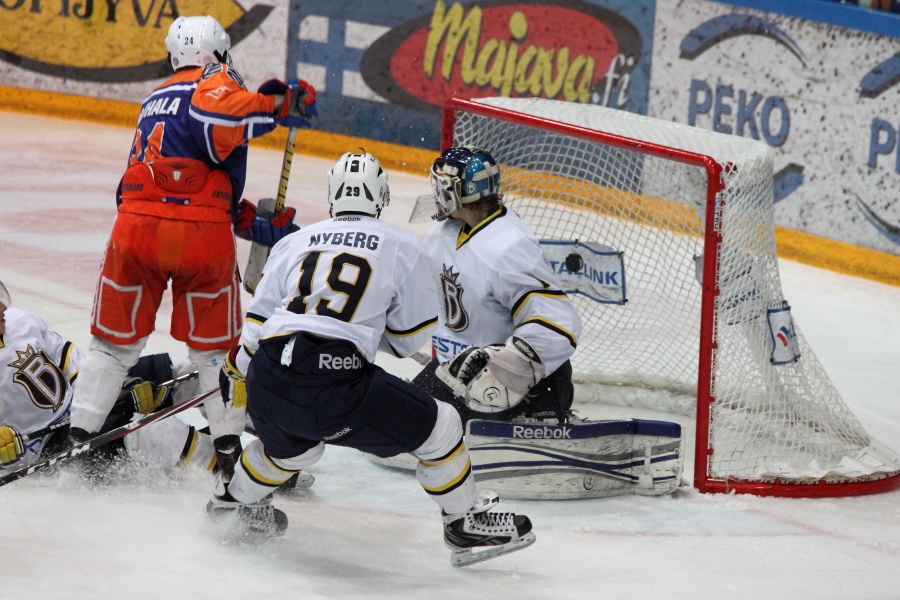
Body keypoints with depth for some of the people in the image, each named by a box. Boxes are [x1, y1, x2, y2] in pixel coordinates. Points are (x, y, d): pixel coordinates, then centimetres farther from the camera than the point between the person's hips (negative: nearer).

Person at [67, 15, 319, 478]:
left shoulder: (155, 99, 28)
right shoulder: (216, 81, 5)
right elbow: (213, 118, -22)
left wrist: (254, 223, 24)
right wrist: (279, 102, -13)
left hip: (136, 226, 5)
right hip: (202, 236, -5)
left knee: (116, 340, 17)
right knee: (214, 345, 12)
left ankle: (79, 435, 13)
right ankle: (230, 444, 12)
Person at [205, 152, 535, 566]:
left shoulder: (295, 241, 18)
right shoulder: (403, 248, 8)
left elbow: (257, 319, 20)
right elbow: (408, 339, 13)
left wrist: (235, 373, 36)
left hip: (267, 387, 6)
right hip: (339, 389, -6)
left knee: (295, 444, 38)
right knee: (438, 427, 12)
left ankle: (234, 497, 55)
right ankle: (464, 521, 21)